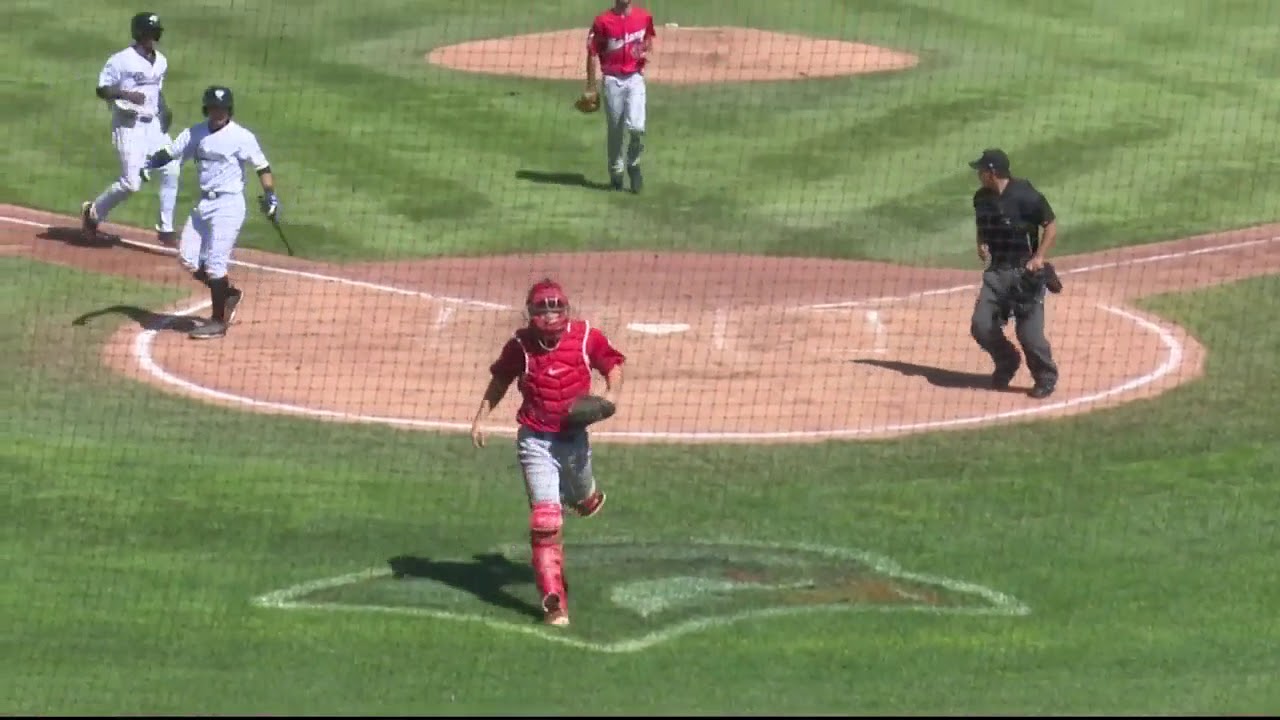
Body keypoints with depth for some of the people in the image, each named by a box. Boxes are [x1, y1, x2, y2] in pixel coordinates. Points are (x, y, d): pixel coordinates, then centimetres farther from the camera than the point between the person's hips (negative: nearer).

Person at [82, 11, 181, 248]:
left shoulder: (161, 62, 9)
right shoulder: (121, 60, -12)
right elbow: (102, 89, -10)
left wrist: (164, 110, 3)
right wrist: (126, 95, -27)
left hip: (154, 124, 7)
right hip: (129, 126, -7)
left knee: (170, 171, -4)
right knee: (131, 182, -10)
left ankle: (165, 229, 5)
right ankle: (93, 212, 14)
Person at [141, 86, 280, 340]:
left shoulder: (241, 136, -9)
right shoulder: (195, 134, 7)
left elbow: (261, 166, -10)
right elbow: (170, 153, 4)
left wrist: (270, 196, -19)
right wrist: (150, 163, -15)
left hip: (229, 205, -7)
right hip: (203, 203, 7)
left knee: (215, 264, -8)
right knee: (188, 259, 5)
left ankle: (218, 322, 5)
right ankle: (228, 293, 26)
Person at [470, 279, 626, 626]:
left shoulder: (585, 337, -8)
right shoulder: (521, 345, -8)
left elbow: (612, 363, 6)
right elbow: (500, 380, 8)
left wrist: (612, 392, -13)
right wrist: (480, 418, 5)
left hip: (574, 437, 2)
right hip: (535, 439, -2)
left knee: (583, 499, 24)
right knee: (545, 516, -12)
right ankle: (554, 600, -13)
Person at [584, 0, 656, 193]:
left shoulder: (644, 17, 3)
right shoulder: (603, 21, -5)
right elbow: (593, 53, -1)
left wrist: (647, 52, -3)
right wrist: (591, 88, -3)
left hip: (635, 78, 1)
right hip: (612, 80, -1)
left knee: (636, 127, -14)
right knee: (615, 131, 6)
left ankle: (633, 164, 11)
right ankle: (616, 172, 22)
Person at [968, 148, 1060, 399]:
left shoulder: (1025, 195, -15)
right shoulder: (981, 198, 5)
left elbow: (1051, 225, -9)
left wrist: (1039, 258, -17)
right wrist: (982, 245, 0)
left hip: (1025, 272, -6)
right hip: (996, 272, 6)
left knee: (1029, 332, -9)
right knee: (981, 326, -3)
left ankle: (1046, 377, 14)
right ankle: (1007, 362, 25)